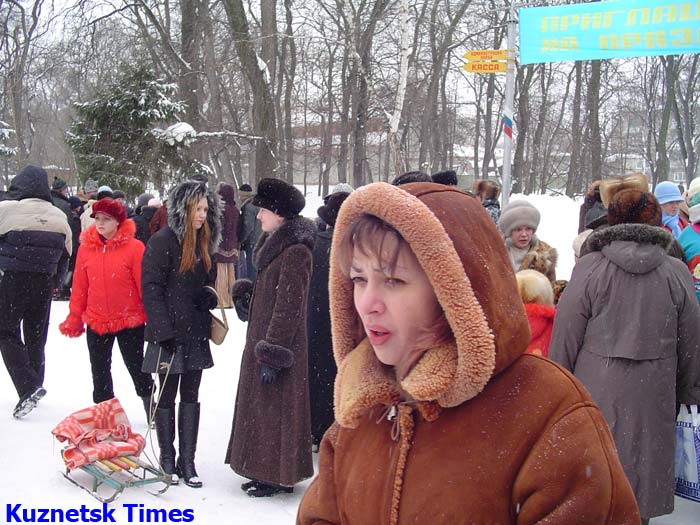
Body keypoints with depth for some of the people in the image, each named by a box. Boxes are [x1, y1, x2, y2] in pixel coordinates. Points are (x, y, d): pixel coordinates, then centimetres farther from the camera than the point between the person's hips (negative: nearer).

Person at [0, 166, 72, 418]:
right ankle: (33, 387, 23)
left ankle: (28, 387, -13)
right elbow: (65, 254, 12)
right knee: (36, 336, 15)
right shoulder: (59, 217, 5)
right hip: (43, 284, 5)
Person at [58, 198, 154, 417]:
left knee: (135, 366, 10)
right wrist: (74, 318, 7)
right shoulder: (86, 247, 0)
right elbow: (79, 286, 5)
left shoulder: (134, 247, -12)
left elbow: (144, 284, -9)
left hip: (130, 321, -4)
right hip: (96, 322, 4)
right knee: (99, 370, 16)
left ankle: (149, 405, 30)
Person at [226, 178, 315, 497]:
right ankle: (267, 471, 26)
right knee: (261, 405, 15)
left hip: (280, 342, -10)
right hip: (262, 337, 10)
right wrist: (247, 291, 2)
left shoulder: (295, 252, -18)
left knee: (275, 407, -1)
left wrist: (272, 354, -22)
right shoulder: (276, 244, 12)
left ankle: (280, 475, 11)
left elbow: (288, 307, -21)